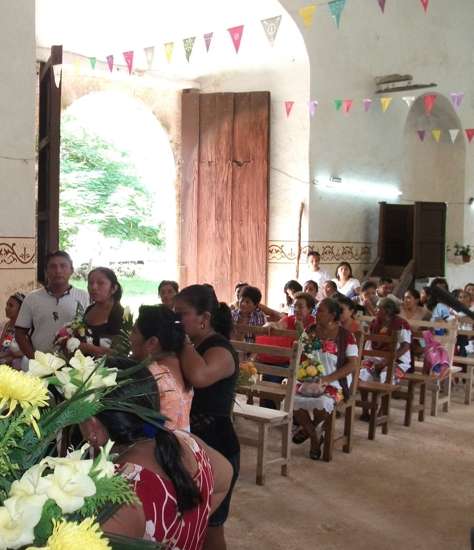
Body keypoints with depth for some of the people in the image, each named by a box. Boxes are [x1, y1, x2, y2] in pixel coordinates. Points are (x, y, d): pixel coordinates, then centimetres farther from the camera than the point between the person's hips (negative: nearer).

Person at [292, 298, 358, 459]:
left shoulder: (345, 336, -5)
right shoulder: (311, 331, 9)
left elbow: (352, 364, -8)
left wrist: (328, 378, -18)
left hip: (335, 383, -4)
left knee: (322, 403, -35)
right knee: (294, 400, -26)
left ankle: (308, 429, 2)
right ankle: (315, 437, 2)